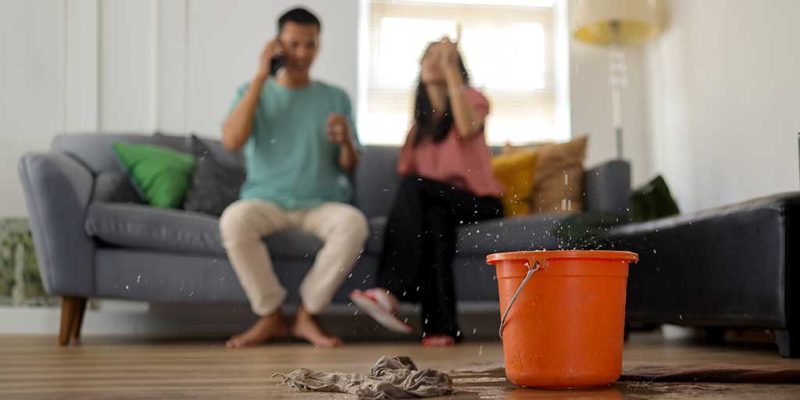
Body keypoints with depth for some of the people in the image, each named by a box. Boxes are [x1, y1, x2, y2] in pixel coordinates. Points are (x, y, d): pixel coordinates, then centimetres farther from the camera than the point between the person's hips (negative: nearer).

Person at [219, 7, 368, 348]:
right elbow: (231, 141, -12)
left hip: (322, 204, 1)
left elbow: (350, 167, 8)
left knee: (354, 223, -33)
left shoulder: (336, 97, 10)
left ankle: (307, 314, -16)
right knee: (233, 220, -35)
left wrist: (346, 141, -17)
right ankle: (270, 315, -17)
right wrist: (261, 77, -10)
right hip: (266, 200, -1)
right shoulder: (253, 92, 8)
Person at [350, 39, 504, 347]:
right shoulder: (422, 117, 20)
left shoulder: (473, 99, 4)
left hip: (477, 200, -3)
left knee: (415, 186, -31)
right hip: (433, 203, 4)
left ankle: (391, 292, -40)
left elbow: (467, 128, -21)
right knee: (433, 218, -34)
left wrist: (452, 69, -18)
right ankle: (442, 326, -42)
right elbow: (408, 170, 15)